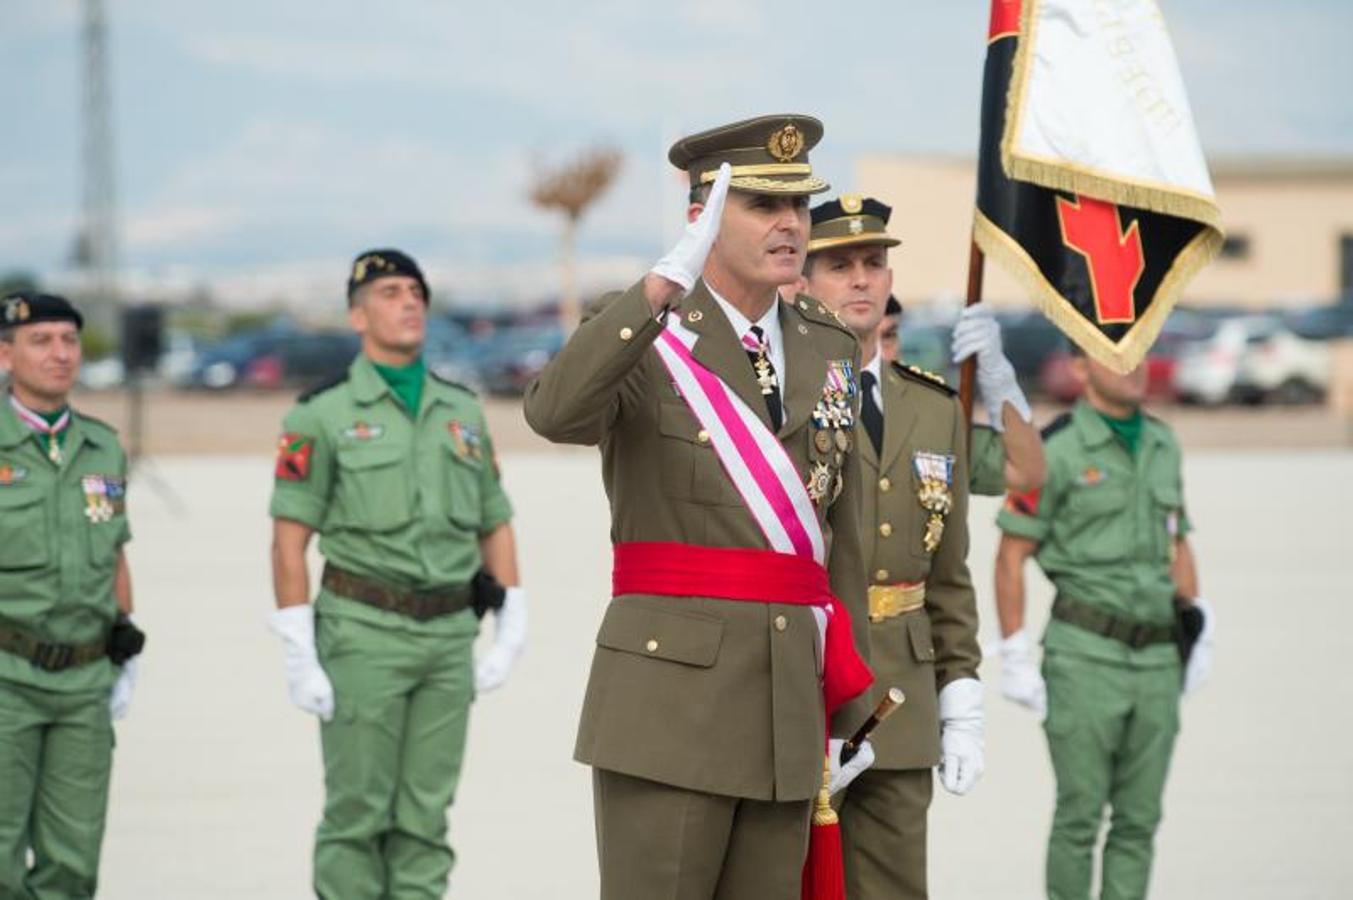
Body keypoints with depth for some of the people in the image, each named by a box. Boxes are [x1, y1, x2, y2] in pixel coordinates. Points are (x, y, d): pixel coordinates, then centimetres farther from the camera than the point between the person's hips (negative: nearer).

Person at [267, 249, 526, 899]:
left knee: (425, 815, 5)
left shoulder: (462, 411, 12)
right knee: (357, 811, -3)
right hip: (362, 634, -4)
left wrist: (511, 631, 5)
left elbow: (495, 525, 15)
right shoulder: (323, 416, -4)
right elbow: (289, 541, -6)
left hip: (449, 635, 4)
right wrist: (299, 660, -12)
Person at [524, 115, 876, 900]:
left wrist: (847, 709, 14)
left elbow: (840, 531, 16)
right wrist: (673, 274, -32)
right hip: (669, 692, -6)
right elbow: (556, 415, -27)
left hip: (786, 704, 6)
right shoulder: (639, 336, -4)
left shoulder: (826, 349, 13)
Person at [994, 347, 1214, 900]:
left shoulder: (1162, 444, 11)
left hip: (1156, 661, 5)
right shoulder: (1055, 450, -8)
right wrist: (1014, 658, -10)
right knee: (1080, 815, -3)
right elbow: (1010, 557, -7)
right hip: (1085, 652, -5)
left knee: (1139, 818, 6)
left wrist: (1199, 626, 9)